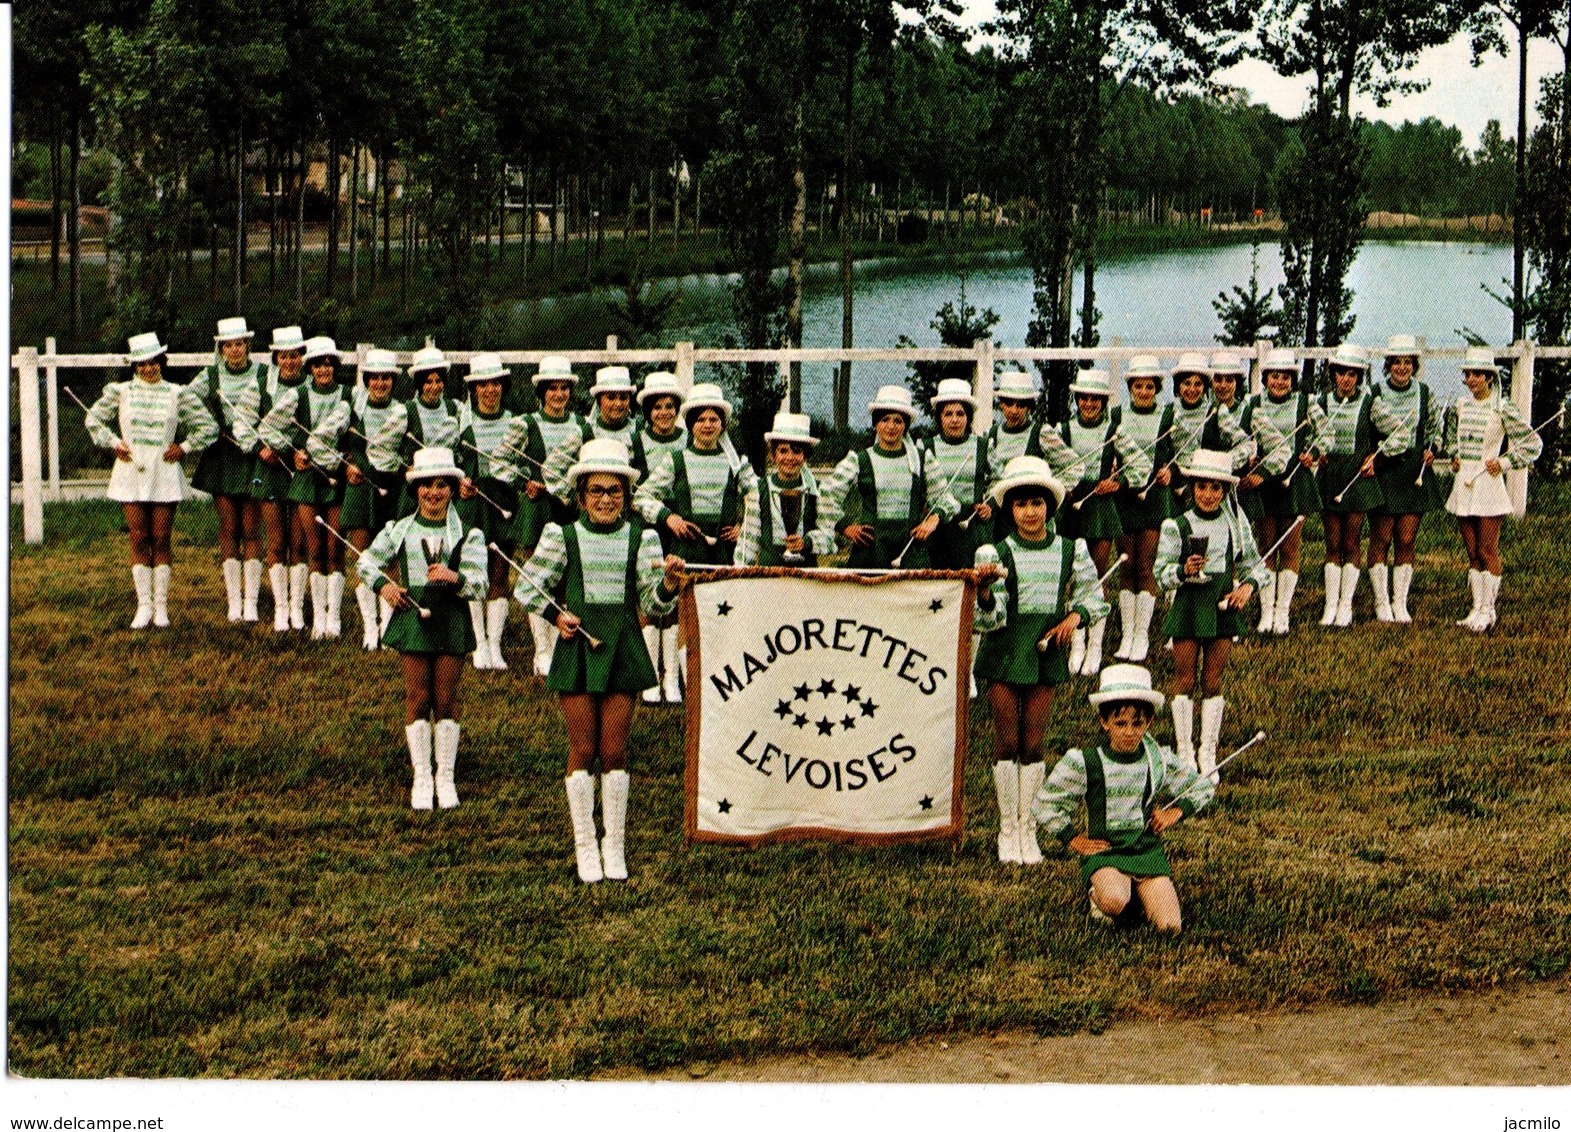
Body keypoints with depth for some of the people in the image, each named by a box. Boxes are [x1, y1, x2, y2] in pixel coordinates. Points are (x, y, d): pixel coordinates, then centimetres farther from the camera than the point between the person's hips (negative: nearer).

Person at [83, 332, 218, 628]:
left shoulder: (178, 394, 2)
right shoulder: (121, 392, 4)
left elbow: (209, 427, 5)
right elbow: (94, 420, 14)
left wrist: (185, 447, 0)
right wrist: (113, 443, 4)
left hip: (164, 474, -1)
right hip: (130, 473, 1)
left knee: (161, 540, 2)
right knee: (139, 539, 0)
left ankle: (161, 605, 7)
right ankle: (144, 606, 5)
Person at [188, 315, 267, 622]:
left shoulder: (265, 375, 1)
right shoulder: (209, 377, 5)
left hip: (255, 458, -2)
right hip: (222, 459, 2)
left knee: (251, 530, -1)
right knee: (228, 529, 2)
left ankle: (251, 601, 2)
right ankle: (234, 600, 6)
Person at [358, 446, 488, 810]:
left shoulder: (467, 534, 1)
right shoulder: (399, 530, 6)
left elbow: (479, 584, -6)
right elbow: (367, 562, 16)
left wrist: (455, 578, -26)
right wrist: (384, 585, -3)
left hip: (451, 618, -1)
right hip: (412, 614, 1)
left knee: (446, 699, 4)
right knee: (417, 698, 2)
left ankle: (446, 777, 14)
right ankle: (421, 777, 10)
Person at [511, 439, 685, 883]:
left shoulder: (641, 539, 2)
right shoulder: (563, 537, -1)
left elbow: (652, 604, -1)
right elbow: (526, 587, 7)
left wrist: (669, 584, -21)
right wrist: (556, 615, -7)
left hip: (622, 649, 1)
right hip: (577, 648, -1)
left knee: (614, 751, 4)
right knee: (582, 750, 3)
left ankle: (615, 846, 15)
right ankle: (585, 846, 13)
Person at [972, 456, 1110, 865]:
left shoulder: (1070, 550, 2)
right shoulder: (996, 553, -6)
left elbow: (1093, 597, 13)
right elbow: (992, 619, -10)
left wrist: (1074, 617, -6)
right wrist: (984, 592, -30)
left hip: (1047, 651, 2)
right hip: (1005, 652, -2)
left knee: (1033, 742, 4)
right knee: (1007, 741, 1)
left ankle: (1027, 828, 12)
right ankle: (1007, 830, 10)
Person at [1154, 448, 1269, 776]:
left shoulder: (1235, 524, 3)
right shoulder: (1177, 526, -5)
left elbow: (1255, 563, 12)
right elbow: (1161, 573, -5)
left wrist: (1248, 585, -7)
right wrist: (1184, 570, -24)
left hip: (1222, 608, 2)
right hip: (1188, 606, -2)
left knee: (1213, 683, 6)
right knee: (1185, 681, 2)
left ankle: (1208, 752, 13)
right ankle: (1184, 752, 10)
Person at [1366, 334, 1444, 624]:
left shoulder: (1424, 394, 4)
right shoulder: (1374, 394, -4)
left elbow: (1437, 426, 21)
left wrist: (1431, 449, 4)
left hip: (1415, 471, 2)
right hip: (1382, 471, -2)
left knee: (1407, 540, 2)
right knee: (1381, 538, -1)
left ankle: (1400, 603, 10)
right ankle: (1381, 602, 8)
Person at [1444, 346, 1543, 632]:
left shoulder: (1501, 408, -9)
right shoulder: (1460, 405, 8)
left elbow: (1534, 443, -6)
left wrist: (1505, 463, -9)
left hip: (1488, 484, -6)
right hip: (1463, 484, 6)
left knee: (1488, 551, -2)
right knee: (1472, 552, 10)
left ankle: (1488, 610, 3)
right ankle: (1477, 608, 15)